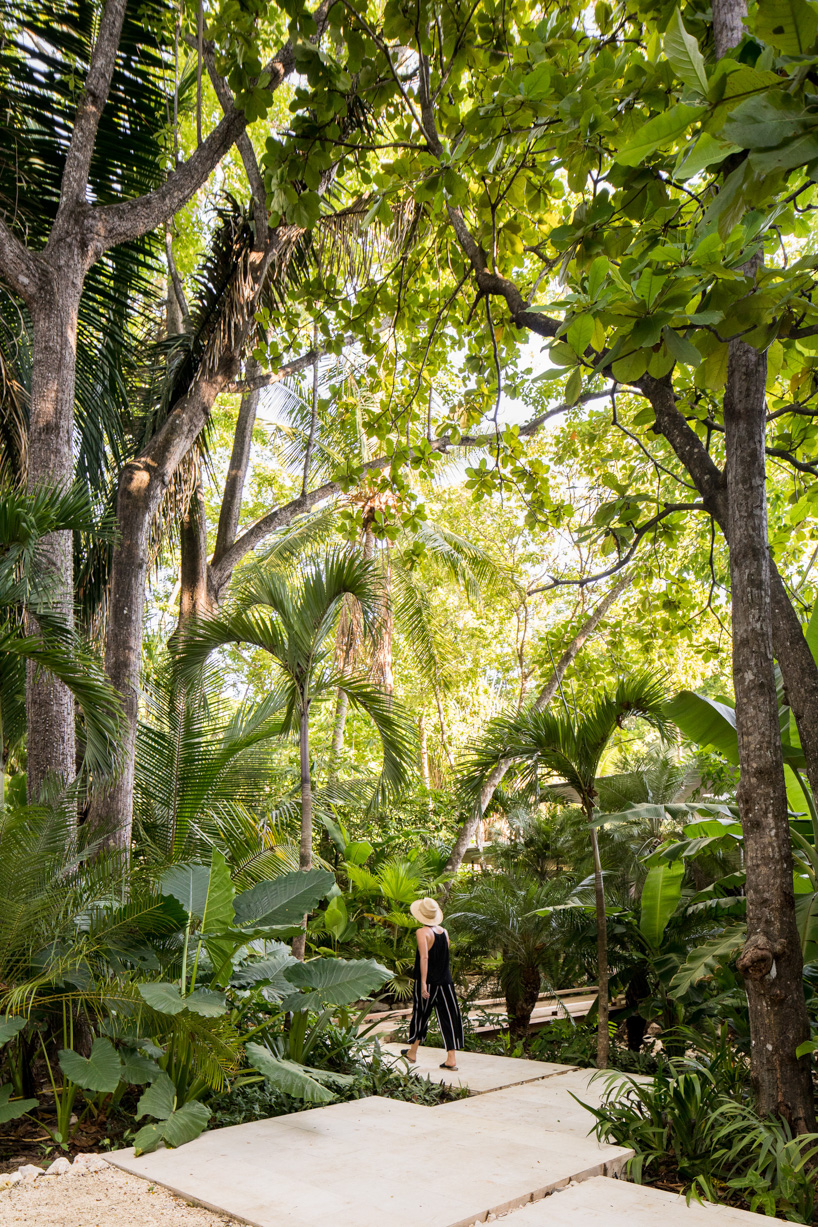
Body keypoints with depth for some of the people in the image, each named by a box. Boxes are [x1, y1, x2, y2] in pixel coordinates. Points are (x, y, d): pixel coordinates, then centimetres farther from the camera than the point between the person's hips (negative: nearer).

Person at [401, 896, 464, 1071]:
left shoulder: (422, 932, -13)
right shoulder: (444, 931, 6)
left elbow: (424, 957, -22)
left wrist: (423, 982, -23)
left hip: (428, 982, -4)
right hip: (445, 982, 5)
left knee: (420, 1015, 12)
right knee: (448, 1018, 5)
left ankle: (412, 1052, 29)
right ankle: (451, 1059, 2)